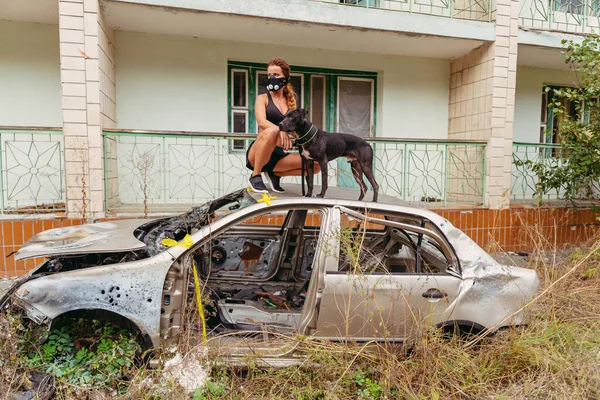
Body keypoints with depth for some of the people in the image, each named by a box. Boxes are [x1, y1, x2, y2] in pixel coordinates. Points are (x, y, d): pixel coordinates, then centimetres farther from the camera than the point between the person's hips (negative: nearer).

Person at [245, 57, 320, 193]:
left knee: (316, 164, -11)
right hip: (257, 155, -4)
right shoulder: (263, 98, 2)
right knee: (271, 131, -37)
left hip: (279, 155, 4)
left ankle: (275, 174, 5)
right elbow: (261, 122, -17)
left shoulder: (290, 102, 16)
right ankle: (255, 176, -18)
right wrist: (281, 130, -35)